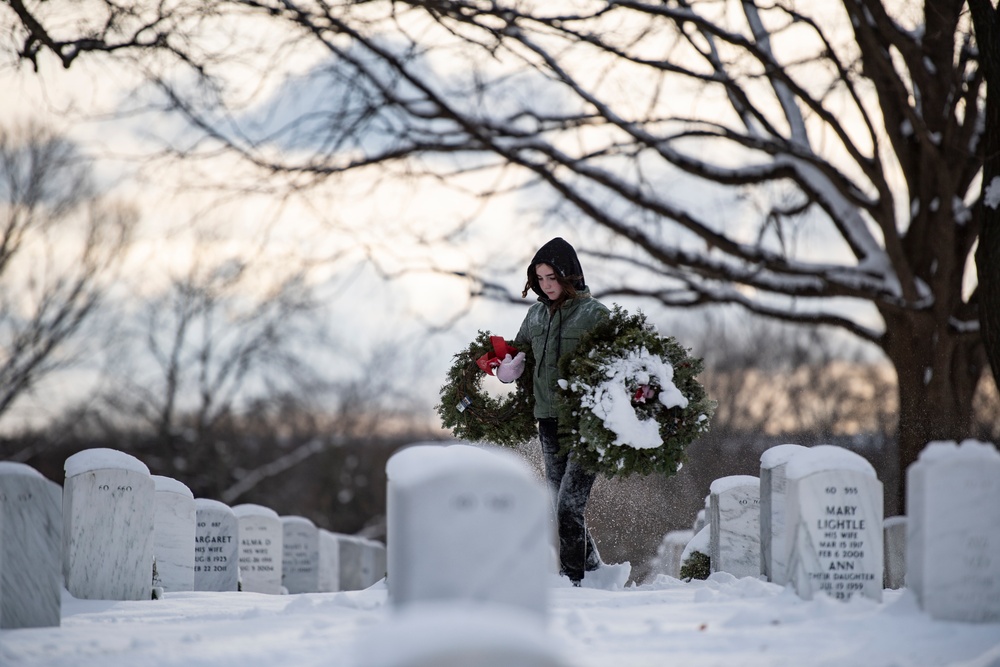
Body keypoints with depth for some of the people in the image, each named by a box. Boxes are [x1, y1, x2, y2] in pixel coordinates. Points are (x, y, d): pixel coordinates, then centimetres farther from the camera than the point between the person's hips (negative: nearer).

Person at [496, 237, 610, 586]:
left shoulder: (594, 314, -6)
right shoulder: (536, 315, 12)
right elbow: (519, 349, 26)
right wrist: (508, 364, 4)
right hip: (549, 422, 7)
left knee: (568, 507, -13)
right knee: (562, 508, 10)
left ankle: (571, 581, -9)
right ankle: (594, 570, 23)